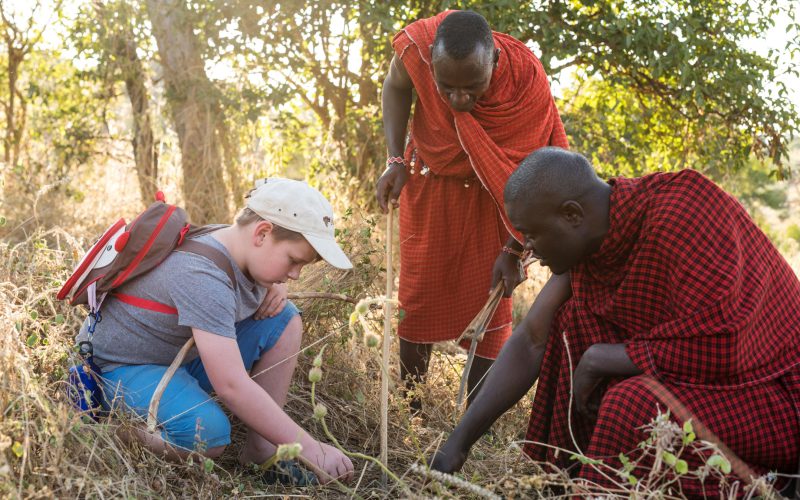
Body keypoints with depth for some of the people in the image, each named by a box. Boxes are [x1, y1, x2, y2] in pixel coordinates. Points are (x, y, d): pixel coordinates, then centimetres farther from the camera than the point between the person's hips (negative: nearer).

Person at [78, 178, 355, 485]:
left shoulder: (238, 242, -4)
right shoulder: (202, 276, -32)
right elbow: (231, 385, -37)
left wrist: (276, 287, -5)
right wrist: (309, 449, -33)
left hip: (181, 357, 10)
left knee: (285, 319, 0)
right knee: (208, 433, -38)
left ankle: (261, 451, -2)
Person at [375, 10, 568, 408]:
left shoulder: (527, 81, -33)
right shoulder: (416, 47, -29)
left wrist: (514, 251, -18)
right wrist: (396, 160, -11)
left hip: (490, 196, -1)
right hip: (428, 183, 2)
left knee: (488, 304, -3)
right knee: (419, 298, 5)